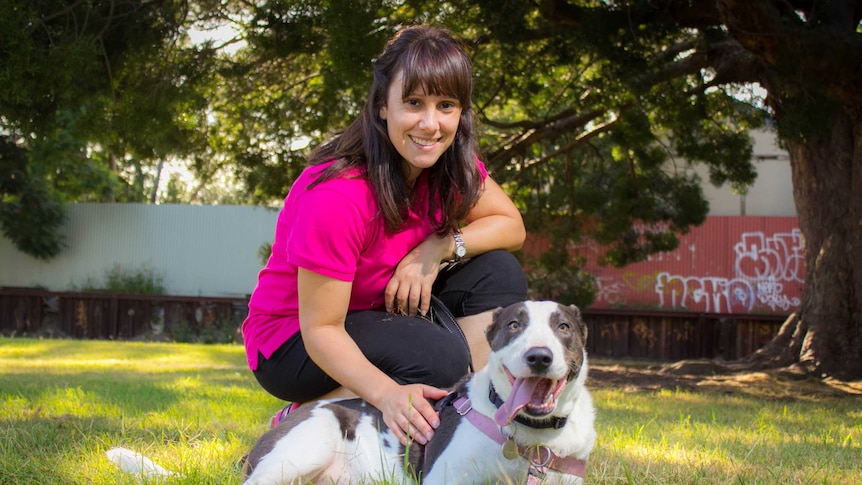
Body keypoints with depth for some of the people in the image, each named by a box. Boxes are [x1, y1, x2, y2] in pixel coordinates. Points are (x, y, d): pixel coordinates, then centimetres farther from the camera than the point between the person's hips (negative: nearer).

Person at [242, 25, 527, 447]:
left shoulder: (450, 162, -11)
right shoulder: (336, 196, -32)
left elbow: (510, 226, -4)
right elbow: (320, 329, -30)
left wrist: (439, 248, -23)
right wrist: (388, 395, -46)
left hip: (379, 312, 7)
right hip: (294, 342, -7)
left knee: (497, 269, -10)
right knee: (441, 359, -31)